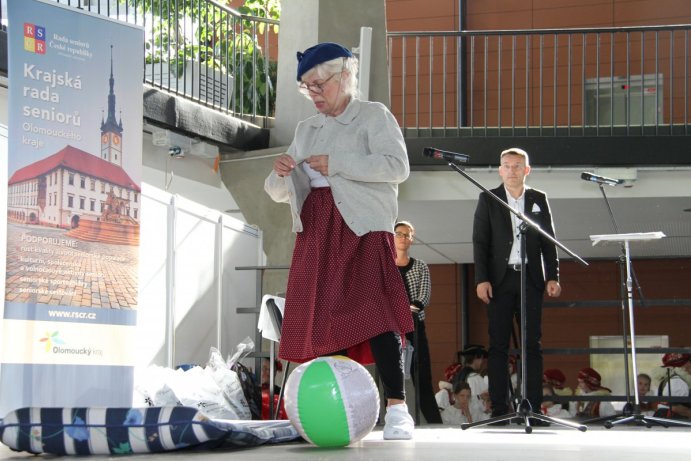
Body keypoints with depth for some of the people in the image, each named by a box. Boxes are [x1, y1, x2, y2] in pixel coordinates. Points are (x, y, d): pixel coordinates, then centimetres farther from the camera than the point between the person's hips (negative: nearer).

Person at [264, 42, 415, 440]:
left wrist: (336, 164, -14)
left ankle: (397, 410, -16)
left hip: (362, 227, -6)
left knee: (372, 313, -18)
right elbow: (279, 194, 22)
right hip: (316, 232, 6)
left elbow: (398, 166, -12)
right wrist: (281, 174, -2)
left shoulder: (373, 116, 5)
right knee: (323, 319, 1)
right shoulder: (307, 129, 21)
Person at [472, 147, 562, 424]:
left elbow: (549, 241, 10)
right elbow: (480, 242, 2)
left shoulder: (539, 200, 12)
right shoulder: (488, 200, 8)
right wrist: (481, 279, -7)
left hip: (531, 279, 1)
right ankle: (499, 409, -2)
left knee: (532, 344, -1)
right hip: (500, 279, -1)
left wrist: (552, 276, 0)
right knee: (498, 345, -2)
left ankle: (533, 407, -1)